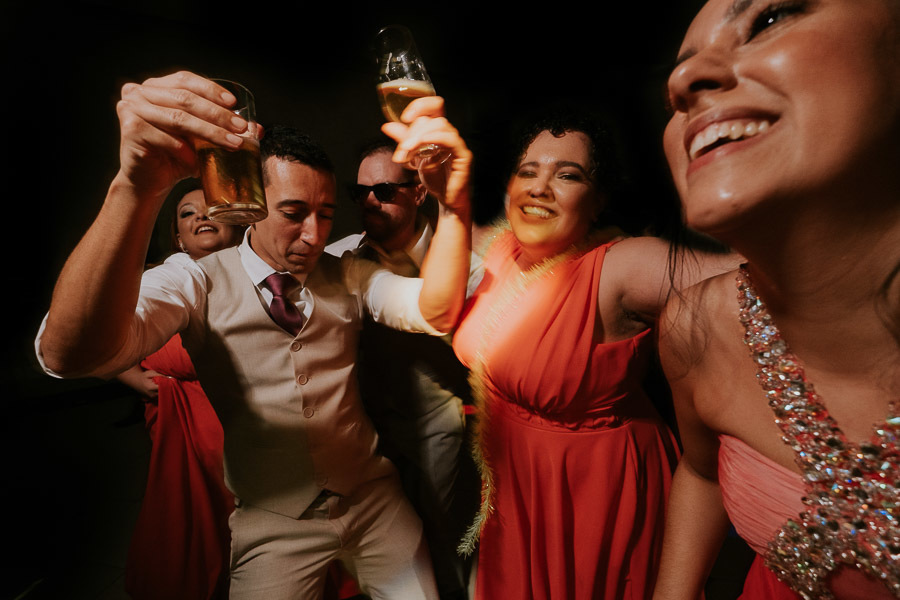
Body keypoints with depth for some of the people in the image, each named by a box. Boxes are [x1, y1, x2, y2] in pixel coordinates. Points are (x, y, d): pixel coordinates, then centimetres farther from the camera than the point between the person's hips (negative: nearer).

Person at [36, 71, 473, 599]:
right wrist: (136, 187, -45)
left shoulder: (346, 275, -4)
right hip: (274, 521, -2)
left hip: (374, 500, 3)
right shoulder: (200, 281, -12)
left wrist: (454, 204, -35)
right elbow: (70, 354, -30)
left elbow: (434, 312, -19)